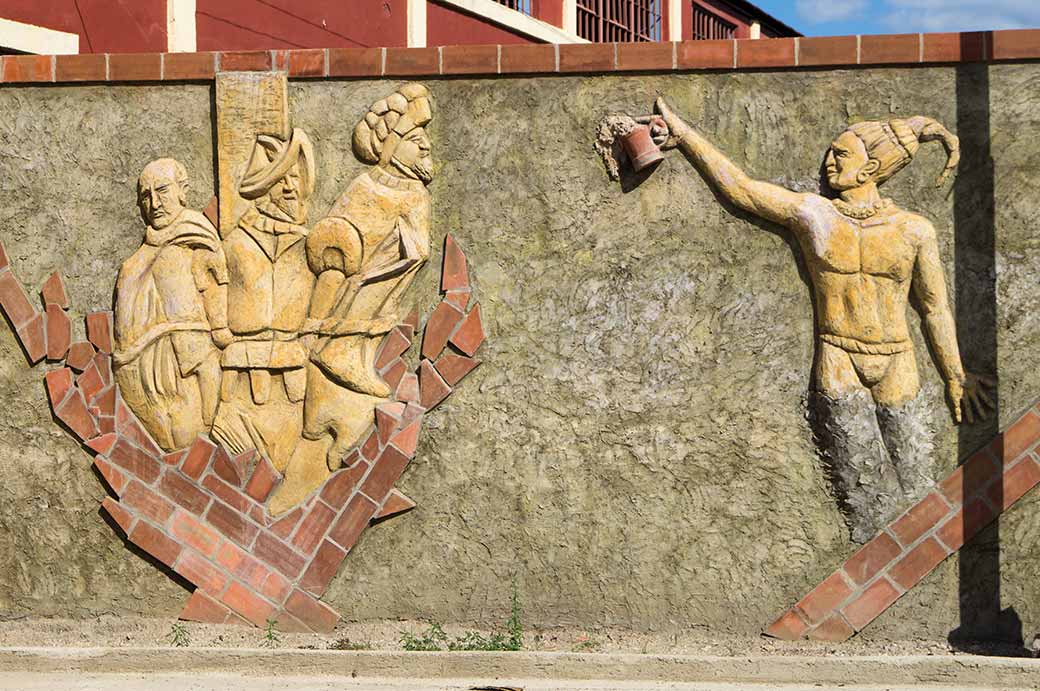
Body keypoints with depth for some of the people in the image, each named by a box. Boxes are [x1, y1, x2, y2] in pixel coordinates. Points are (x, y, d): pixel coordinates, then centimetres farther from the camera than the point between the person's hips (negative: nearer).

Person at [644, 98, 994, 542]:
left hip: (896, 370, 1)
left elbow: (935, 308, 6)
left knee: (913, 485, 1)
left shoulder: (914, 230, -2)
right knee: (864, 495, -4)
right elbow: (738, 185, -1)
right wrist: (682, 134, -3)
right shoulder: (811, 214, -3)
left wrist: (955, 377, 12)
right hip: (838, 366, -1)